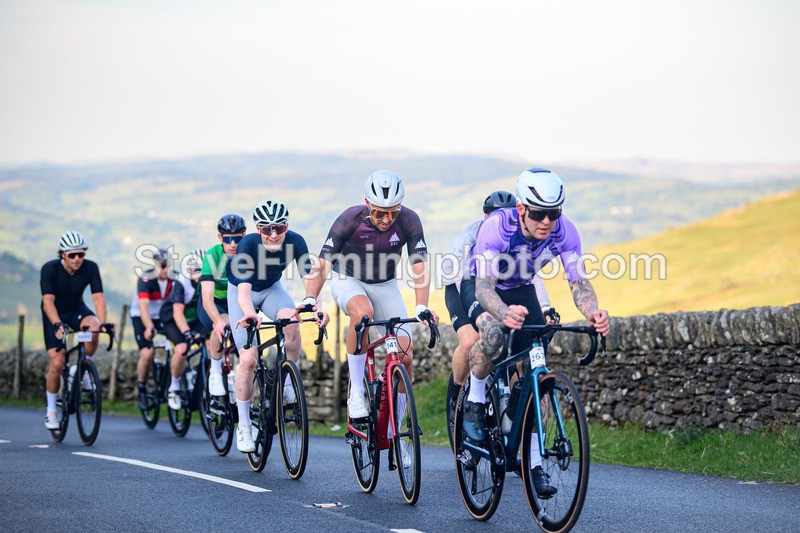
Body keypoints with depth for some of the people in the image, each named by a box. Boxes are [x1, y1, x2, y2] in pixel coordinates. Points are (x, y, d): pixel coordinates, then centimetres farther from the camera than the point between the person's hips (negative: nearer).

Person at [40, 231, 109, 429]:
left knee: (92, 327, -34)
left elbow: (98, 297, -26)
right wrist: (57, 324, -50)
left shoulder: (90, 268, -20)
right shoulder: (50, 269, -26)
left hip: (76, 310, 2)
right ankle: (51, 411, 5)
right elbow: (48, 301, -34)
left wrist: (102, 323, -42)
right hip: (55, 315, -2)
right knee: (57, 363, -14)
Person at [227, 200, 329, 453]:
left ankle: (289, 380, -11)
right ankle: (244, 425, 1)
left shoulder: (295, 242, -26)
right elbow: (244, 289, -44)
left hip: (272, 289, 2)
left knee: (291, 321, -33)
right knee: (248, 359, -14)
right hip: (241, 291, -2)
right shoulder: (248, 244, -34)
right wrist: (250, 314, -65)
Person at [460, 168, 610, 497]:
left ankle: (534, 462, 2)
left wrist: (592, 313, -52)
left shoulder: (563, 231, -27)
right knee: (493, 333, -38)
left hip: (521, 291, 4)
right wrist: (503, 313, -66)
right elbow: (484, 285, -44)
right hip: (479, 286, -4)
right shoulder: (497, 226, -37)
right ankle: (475, 399, -11)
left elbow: (579, 282, -30)